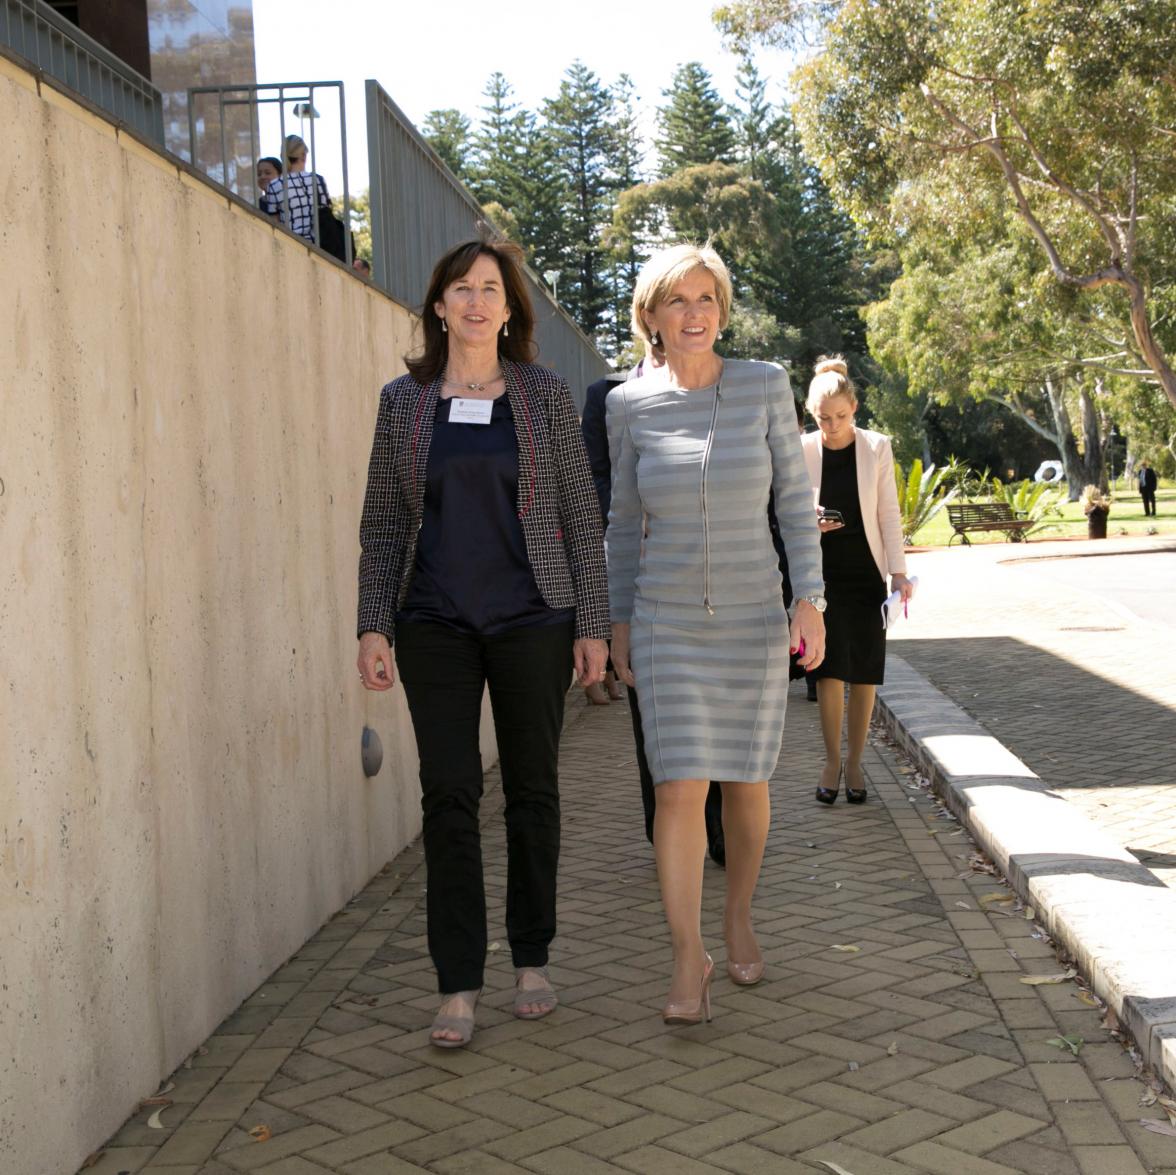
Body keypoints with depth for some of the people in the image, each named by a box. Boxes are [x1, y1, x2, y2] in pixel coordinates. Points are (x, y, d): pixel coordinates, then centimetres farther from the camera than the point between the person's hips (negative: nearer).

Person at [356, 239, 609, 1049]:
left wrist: (593, 625, -2)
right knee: (449, 793, -3)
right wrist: (372, 626, 0)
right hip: (434, 622, 1)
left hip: (531, 617, 0)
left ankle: (533, 960, 21)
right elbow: (382, 521, 7)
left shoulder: (545, 395, 3)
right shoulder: (404, 400, 6)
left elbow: (583, 516, 3)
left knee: (533, 789, 7)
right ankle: (459, 985, 2)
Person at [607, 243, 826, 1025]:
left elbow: (794, 498, -2)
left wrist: (812, 602, -9)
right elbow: (627, 520, 6)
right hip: (668, 624, 0)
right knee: (680, 787, -9)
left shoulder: (765, 385, -5)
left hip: (753, 618, 1)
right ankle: (690, 961, 1)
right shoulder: (631, 405, -2)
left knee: (747, 779, 11)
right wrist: (620, 622, 6)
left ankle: (739, 918, 34)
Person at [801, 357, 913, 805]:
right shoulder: (801, 450, -2)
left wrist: (898, 571, -4)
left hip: (866, 572, 1)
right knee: (829, 668, -7)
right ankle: (832, 759, 8)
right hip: (821, 572, -1)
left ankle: (854, 762, 15)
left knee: (864, 672, 3)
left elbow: (888, 512, 1)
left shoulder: (876, 448, -1)